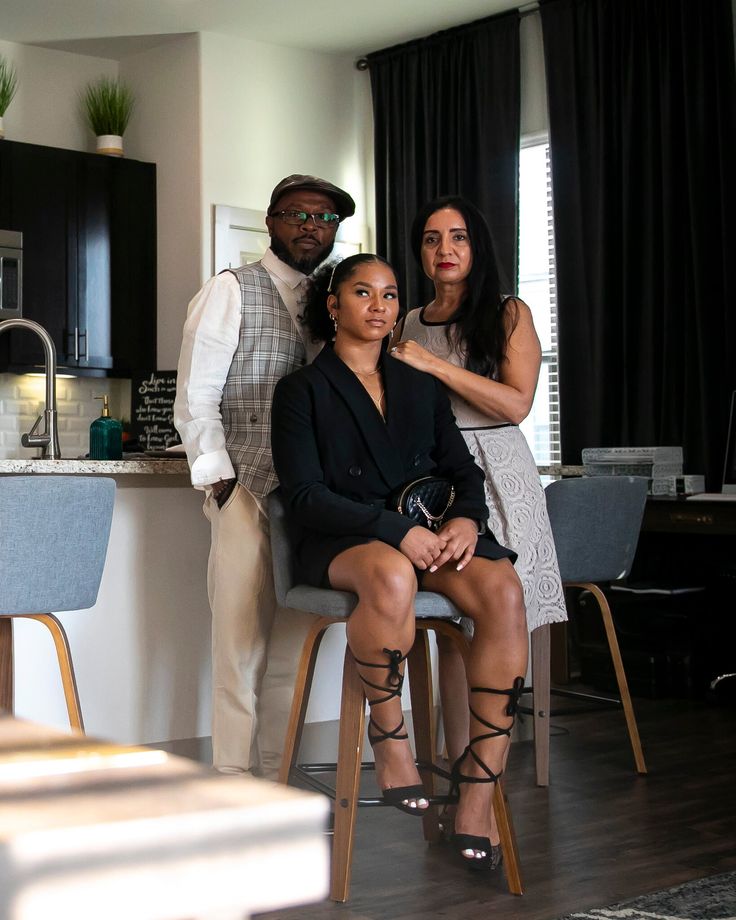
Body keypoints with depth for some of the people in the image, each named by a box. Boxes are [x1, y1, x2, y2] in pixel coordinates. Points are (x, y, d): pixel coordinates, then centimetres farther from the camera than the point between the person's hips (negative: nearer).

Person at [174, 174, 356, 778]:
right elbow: (195, 400, -2)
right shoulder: (230, 292, 3)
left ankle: (275, 783, 14)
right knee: (242, 644, -5)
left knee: (291, 648, 5)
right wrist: (222, 483, -9)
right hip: (246, 492, -4)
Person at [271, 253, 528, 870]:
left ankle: (478, 791, -26)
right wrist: (396, 530, -20)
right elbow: (305, 494, -6)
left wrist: (466, 518, -8)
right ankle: (390, 737, -17)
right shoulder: (303, 390, 6)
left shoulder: (421, 386, 21)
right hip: (339, 544, -4)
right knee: (391, 576, -41)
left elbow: (463, 470, 17)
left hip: (427, 534, 4)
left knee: (505, 589, -28)